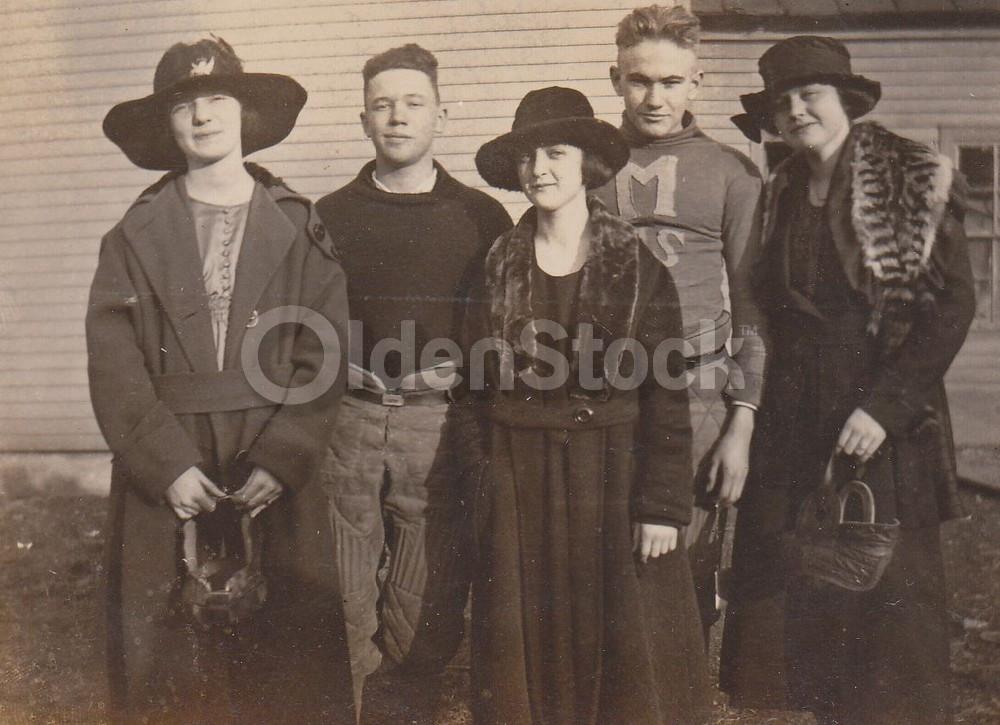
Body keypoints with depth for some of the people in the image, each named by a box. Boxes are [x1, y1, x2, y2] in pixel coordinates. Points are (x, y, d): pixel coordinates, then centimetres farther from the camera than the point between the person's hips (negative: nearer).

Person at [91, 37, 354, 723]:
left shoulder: (301, 229, 7)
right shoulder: (135, 234, 8)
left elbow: (325, 357, 1)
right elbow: (113, 365, 0)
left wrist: (281, 461, -10)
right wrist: (168, 465, -11)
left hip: (278, 478, 0)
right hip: (164, 480, 1)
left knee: (297, 654, 1)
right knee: (160, 663, 3)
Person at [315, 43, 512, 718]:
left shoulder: (482, 216, 7)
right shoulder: (329, 216, 10)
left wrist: (457, 373, -5)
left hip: (441, 425, -1)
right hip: (347, 420, 1)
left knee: (430, 597, 2)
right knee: (345, 594, 4)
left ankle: (411, 705, 19)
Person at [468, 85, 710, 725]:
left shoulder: (639, 264, -4)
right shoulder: (500, 265, 5)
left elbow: (666, 393, -6)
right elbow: (480, 388, 9)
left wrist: (664, 505, -10)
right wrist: (482, 490, 5)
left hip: (613, 478, -2)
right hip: (519, 485, 3)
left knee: (624, 649, 6)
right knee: (530, 647, 9)